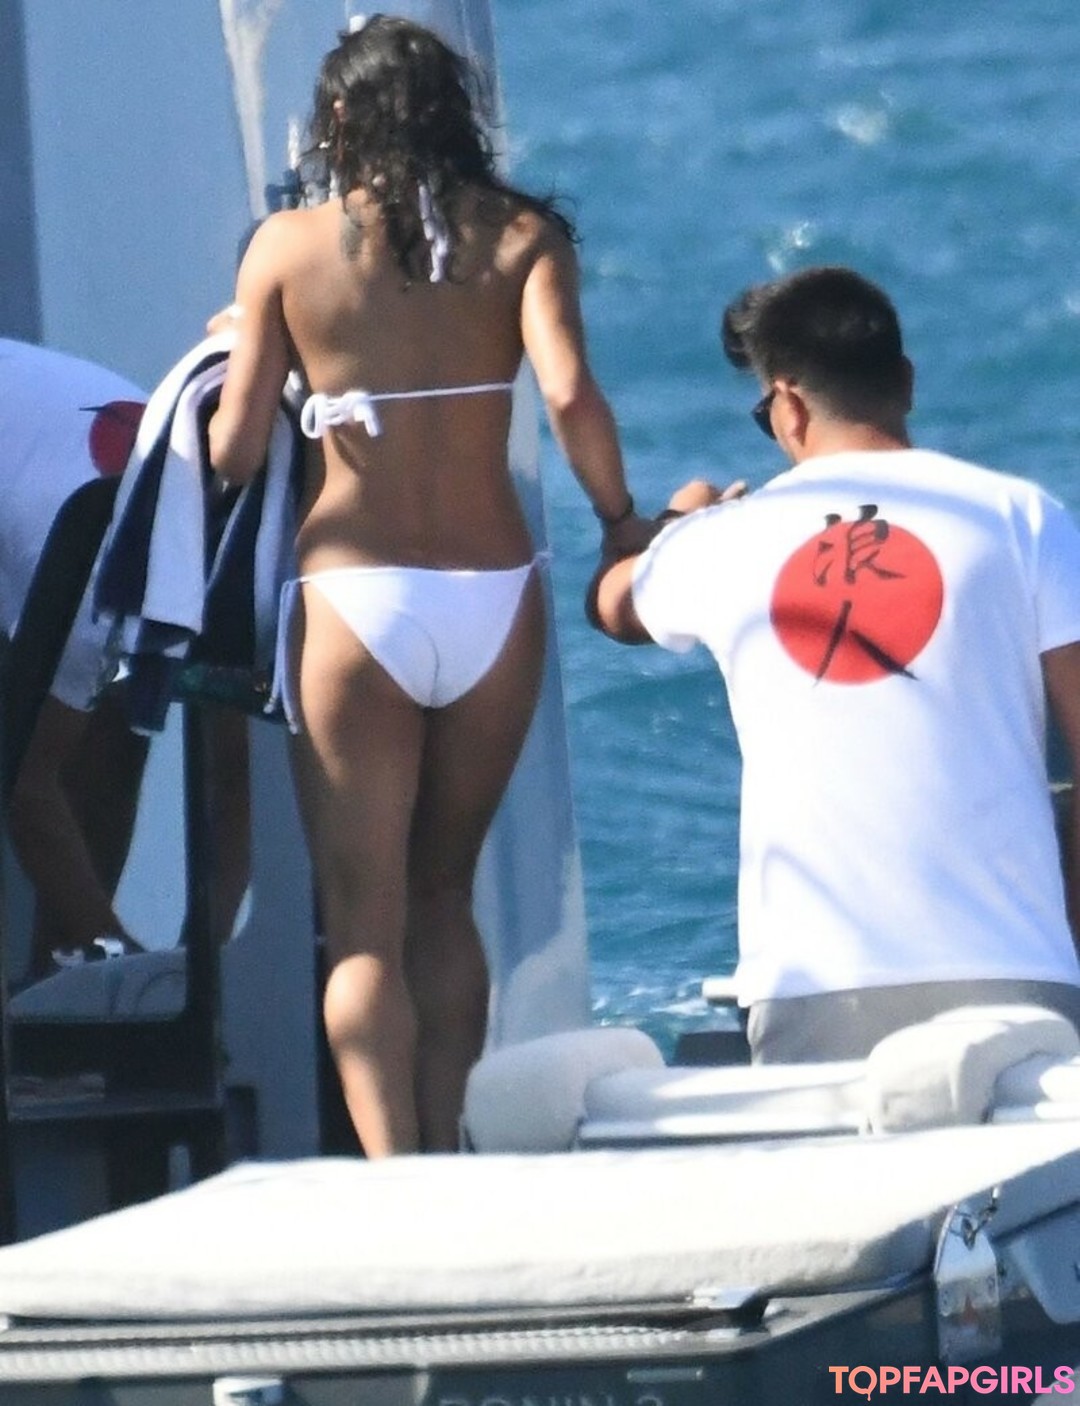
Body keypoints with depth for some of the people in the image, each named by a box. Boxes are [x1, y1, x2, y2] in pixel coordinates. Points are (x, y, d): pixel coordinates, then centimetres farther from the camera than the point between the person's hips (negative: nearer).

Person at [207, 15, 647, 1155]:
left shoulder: (288, 246, 0)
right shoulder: (520, 236, 1)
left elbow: (235, 452, -1)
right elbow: (569, 394, -14)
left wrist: (239, 353, 20)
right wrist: (620, 523, 2)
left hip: (354, 600, -2)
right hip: (495, 597, 2)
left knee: (362, 921, 1)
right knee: (442, 896, 19)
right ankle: (447, 1162, 15)